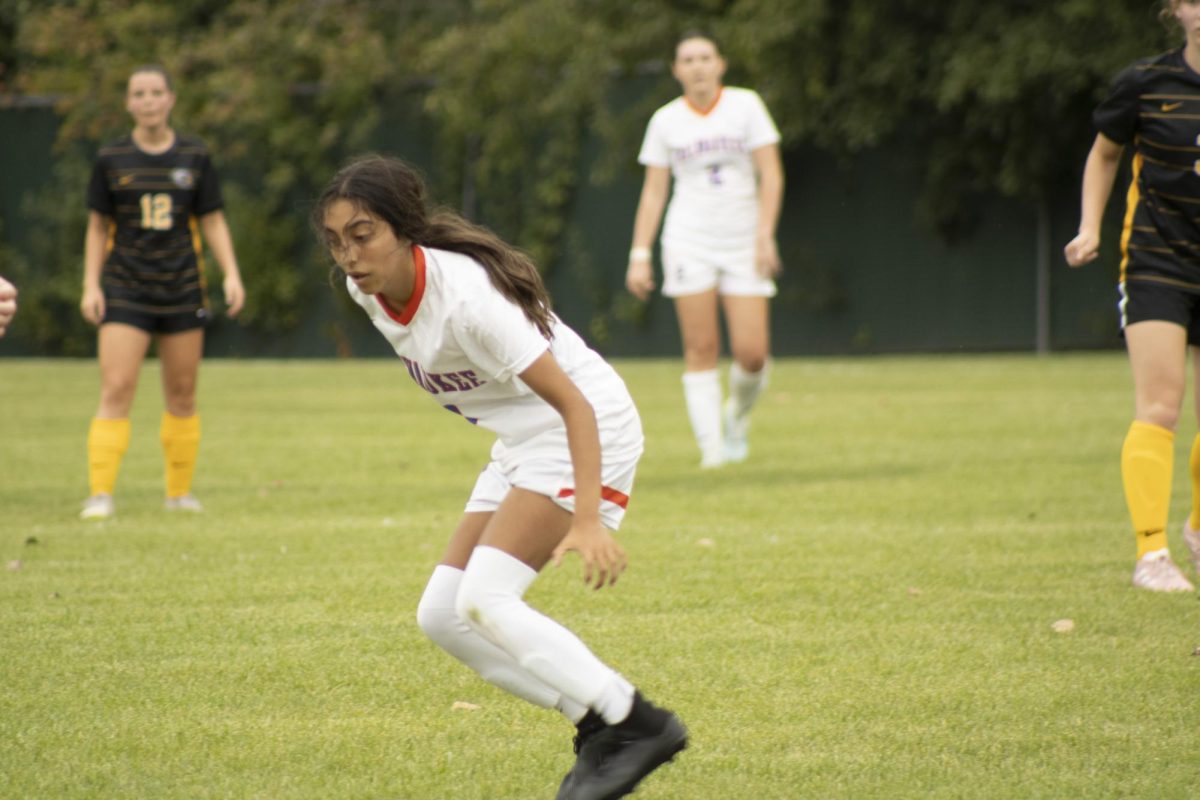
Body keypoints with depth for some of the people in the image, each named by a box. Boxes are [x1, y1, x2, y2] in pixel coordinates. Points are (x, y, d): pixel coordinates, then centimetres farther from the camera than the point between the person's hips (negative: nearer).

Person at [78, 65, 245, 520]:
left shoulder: (194, 158, 5)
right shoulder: (112, 160, 3)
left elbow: (212, 222, 8)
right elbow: (97, 227, 8)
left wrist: (231, 274, -3)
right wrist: (91, 285, -1)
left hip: (182, 290, 2)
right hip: (125, 291, -2)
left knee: (182, 395, 5)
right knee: (116, 390, -12)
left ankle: (180, 491, 17)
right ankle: (100, 495, -15)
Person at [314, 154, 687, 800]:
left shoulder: (465, 296, -30)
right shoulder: (367, 289, -6)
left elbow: (574, 405, -31)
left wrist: (587, 520, -41)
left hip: (588, 433, -9)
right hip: (519, 446, 9)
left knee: (483, 601, -21)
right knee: (442, 617, 2)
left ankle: (637, 724, -14)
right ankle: (599, 727, 8)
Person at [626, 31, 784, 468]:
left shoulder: (745, 105, 2)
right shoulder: (666, 120, 5)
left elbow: (771, 174, -2)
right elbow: (653, 192, 8)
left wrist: (765, 235, -13)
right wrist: (639, 255, 2)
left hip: (744, 242, 0)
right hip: (689, 241, 0)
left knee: (752, 353, -6)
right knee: (701, 347, -8)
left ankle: (737, 415, 24)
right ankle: (711, 447, -6)